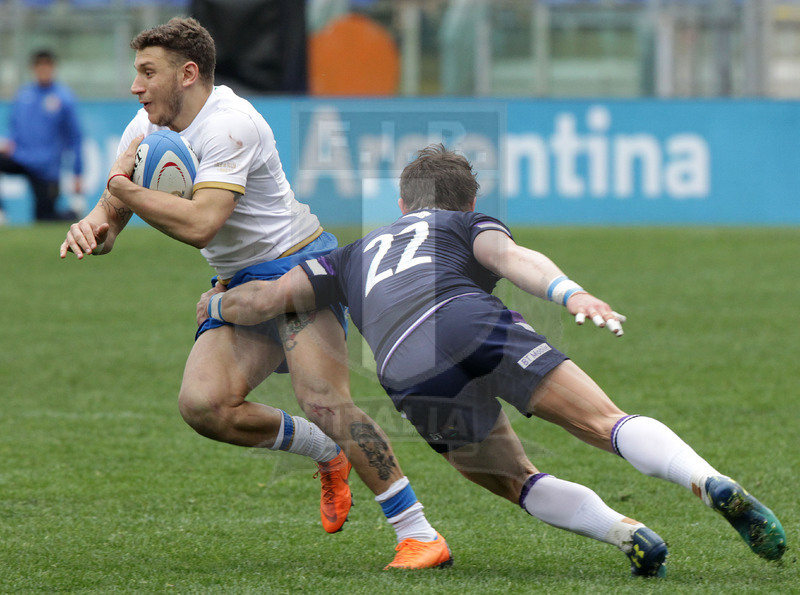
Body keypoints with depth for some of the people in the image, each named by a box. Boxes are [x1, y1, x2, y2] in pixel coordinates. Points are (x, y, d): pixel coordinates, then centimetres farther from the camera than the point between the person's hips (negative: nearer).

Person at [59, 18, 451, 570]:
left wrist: (123, 188, -21)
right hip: (240, 285, 8)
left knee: (324, 401, -25)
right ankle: (329, 454, 9)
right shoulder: (149, 127, 6)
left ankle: (420, 534, -20)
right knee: (203, 404, -15)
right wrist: (90, 229, -18)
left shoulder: (229, 125, -21)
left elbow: (200, 225, -32)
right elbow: (109, 219, 7)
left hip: (298, 262, -8)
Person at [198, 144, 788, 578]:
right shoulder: (470, 225, 30)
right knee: (607, 423, -9)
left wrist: (218, 305, 56)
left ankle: (626, 533, -6)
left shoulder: (358, 254, 39)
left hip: (408, 378, 2)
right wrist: (570, 293, -13)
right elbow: (510, 256, 5)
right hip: (471, 323, -2)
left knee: (518, 483, 19)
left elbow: (266, 299, 34)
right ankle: (714, 485, -35)